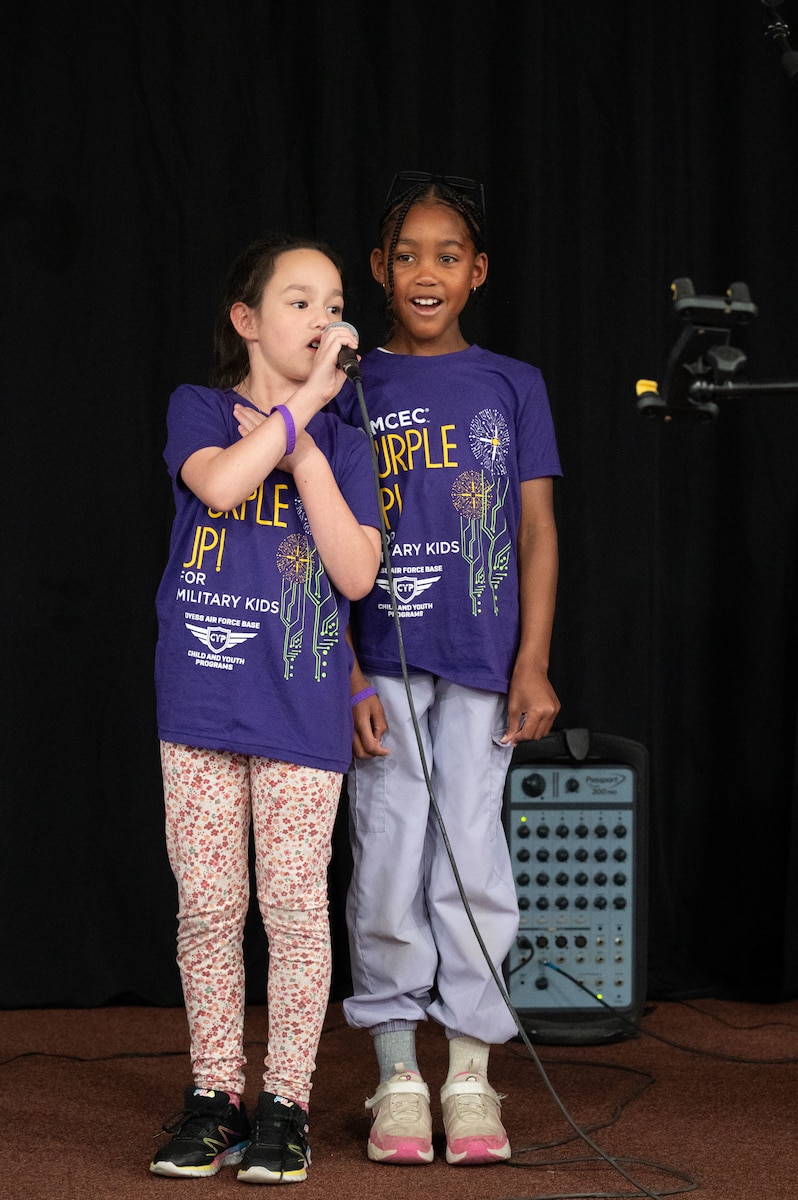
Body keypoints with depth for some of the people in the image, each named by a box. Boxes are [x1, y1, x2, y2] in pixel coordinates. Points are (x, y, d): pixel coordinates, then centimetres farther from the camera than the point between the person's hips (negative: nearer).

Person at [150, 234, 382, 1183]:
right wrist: (304, 398, -14)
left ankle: (286, 1104, 8)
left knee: (295, 905, -1)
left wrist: (303, 448, -8)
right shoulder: (198, 410, 4)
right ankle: (214, 1095, 15)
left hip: (303, 707, 1)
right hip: (203, 702, 0)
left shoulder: (340, 443, 7)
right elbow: (219, 482, -20)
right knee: (207, 905, 3)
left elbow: (356, 574, -6)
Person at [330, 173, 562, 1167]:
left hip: (480, 659, 0)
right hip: (380, 657, 0)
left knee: (472, 855, -1)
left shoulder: (512, 387, 8)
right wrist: (349, 676, -5)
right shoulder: (352, 392, 6)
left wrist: (533, 664, -2)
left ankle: (471, 1075, 8)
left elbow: (536, 532, 7)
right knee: (388, 859, 0)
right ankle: (398, 1074, 9)